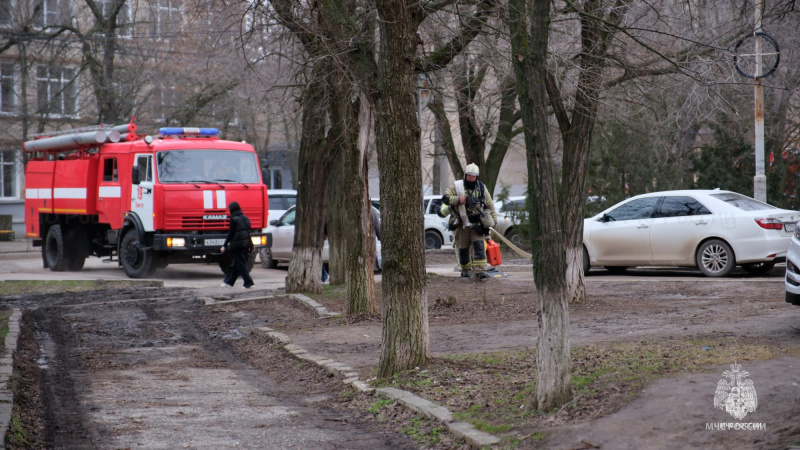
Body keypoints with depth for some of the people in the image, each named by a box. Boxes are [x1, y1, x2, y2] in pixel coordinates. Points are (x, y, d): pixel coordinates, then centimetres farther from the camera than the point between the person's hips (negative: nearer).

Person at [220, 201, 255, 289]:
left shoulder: (234, 219, -11)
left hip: (238, 244, -8)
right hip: (246, 244, 8)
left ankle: (248, 282, -8)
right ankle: (228, 281, 23)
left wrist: (224, 245, -6)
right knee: (236, 264, 15)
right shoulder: (245, 218, 10)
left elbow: (230, 233, -12)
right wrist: (249, 245, 22)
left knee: (240, 264, -3)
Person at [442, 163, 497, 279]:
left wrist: (494, 219, 10)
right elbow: (445, 198, -7)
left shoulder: (481, 188, 6)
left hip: (477, 224, 0)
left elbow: (490, 204, 13)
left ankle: (480, 271, -20)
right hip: (462, 224, 0)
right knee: (463, 248, 9)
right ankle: (466, 269, 31)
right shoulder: (457, 186, -1)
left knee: (479, 245, -15)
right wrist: (458, 200, -20)